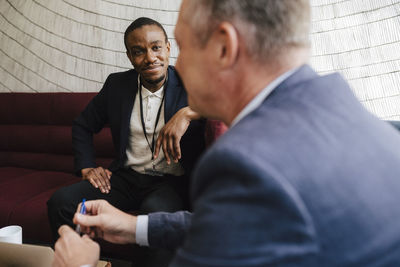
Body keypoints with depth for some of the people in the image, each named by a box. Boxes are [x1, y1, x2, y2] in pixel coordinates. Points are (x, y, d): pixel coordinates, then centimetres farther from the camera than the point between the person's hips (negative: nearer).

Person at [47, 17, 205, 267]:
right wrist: (87, 167, 5)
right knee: (61, 202, -16)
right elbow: (83, 126, 19)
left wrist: (188, 113, -32)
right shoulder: (117, 85, 6)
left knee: (156, 210, -38)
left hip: (172, 181, -4)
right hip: (126, 177, 4)